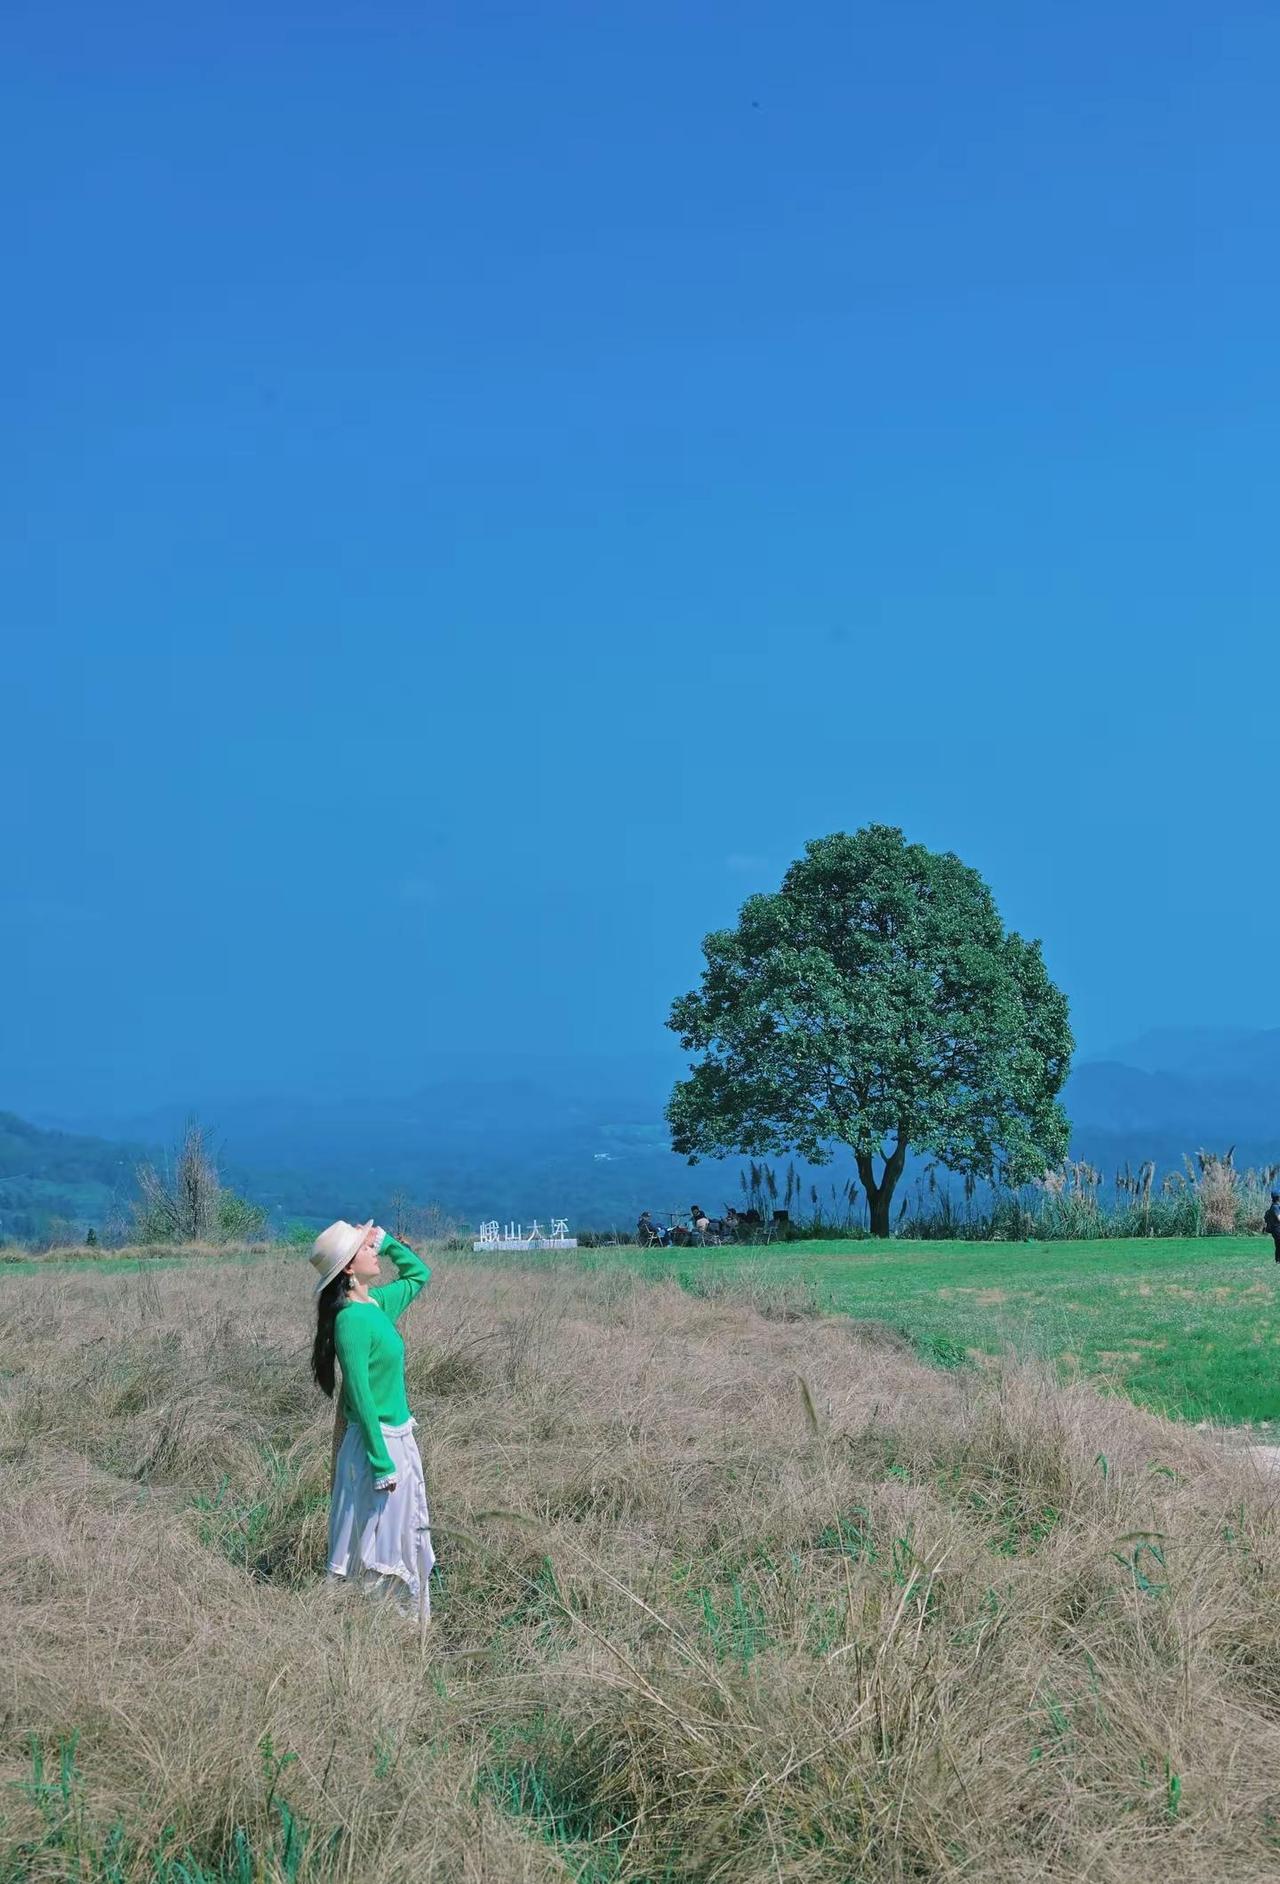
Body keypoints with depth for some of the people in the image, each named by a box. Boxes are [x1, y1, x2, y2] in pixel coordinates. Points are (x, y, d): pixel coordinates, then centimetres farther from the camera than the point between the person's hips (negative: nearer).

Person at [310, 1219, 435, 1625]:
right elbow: (360, 1397, -22)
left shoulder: (377, 1303, 4)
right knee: (376, 1547, 1)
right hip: (376, 1443, -9)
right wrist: (382, 1463, -20)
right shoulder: (352, 1319, -21)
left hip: (398, 1439, 9)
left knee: (404, 1540, 18)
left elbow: (419, 1274, 24)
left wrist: (386, 1240, 9)